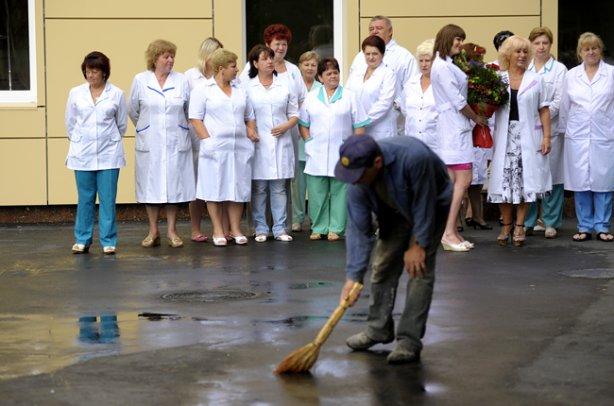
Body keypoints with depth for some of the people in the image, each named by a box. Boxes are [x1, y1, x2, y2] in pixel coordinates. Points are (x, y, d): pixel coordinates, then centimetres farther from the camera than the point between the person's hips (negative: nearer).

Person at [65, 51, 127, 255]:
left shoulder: (116, 94, -1)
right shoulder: (76, 93, 3)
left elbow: (122, 124, 9)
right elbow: (70, 123, 13)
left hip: (108, 154, -1)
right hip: (83, 154, 1)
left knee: (108, 199, -1)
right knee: (85, 199, 4)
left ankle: (108, 241, 6)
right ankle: (82, 240, 12)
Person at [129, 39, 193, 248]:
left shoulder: (182, 81, 2)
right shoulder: (140, 80, 1)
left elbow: (189, 111, 12)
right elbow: (133, 111, 12)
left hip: (176, 142, 1)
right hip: (149, 143, -1)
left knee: (174, 184, 2)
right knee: (151, 184, 2)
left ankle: (172, 230, 10)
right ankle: (153, 231, 10)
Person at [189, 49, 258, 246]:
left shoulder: (240, 90, 17)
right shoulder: (203, 90, 1)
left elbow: (249, 116, 24)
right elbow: (195, 118, -5)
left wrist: (251, 130, 4)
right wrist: (207, 140, -14)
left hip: (240, 147, 5)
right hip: (216, 147, -5)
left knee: (238, 188, 5)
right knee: (215, 189, -2)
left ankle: (236, 229, 12)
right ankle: (218, 231, 4)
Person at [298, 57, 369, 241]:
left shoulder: (349, 97, 5)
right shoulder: (311, 98, 11)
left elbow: (359, 126, 4)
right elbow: (303, 124, 15)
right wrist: (309, 141, 1)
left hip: (341, 155, -2)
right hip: (317, 155, 2)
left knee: (339, 192, 0)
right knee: (317, 193, 1)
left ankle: (336, 228, 6)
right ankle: (318, 227, 10)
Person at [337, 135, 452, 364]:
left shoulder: (413, 157, -43)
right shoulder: (357, 182, -26)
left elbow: (424, 205, -30)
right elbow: (358, 229, -21)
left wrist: (418, 245, -21)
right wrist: (353, 277, -25)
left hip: (433, 204, -5)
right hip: (396, 210, 5)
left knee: (419, 269, -13)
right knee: (382, 264, 3)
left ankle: (410, 341, -11)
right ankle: (379, 329, 21)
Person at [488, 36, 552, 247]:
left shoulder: (535, 79, 7)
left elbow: (544, 110, 6)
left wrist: (546, 136, -2)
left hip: (528, 137, 0)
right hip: (504, 136, 0)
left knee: (525, 180, -1)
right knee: (504, 180, 0)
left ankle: (519, 226, 7)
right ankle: (506, 225, 12)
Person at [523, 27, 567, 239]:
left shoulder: (559, 70, 4)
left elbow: (558, 102, -4)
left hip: (549, 129, -3)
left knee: (551, 176, -2)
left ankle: (551, 222, 6)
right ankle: (528, 221, 11)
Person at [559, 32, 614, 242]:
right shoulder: (571, 75, 9)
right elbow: (564, 106, 14)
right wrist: (563, 130, 14)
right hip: (578, 137, 2)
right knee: (580, 183, 2)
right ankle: (584, 227, 9)